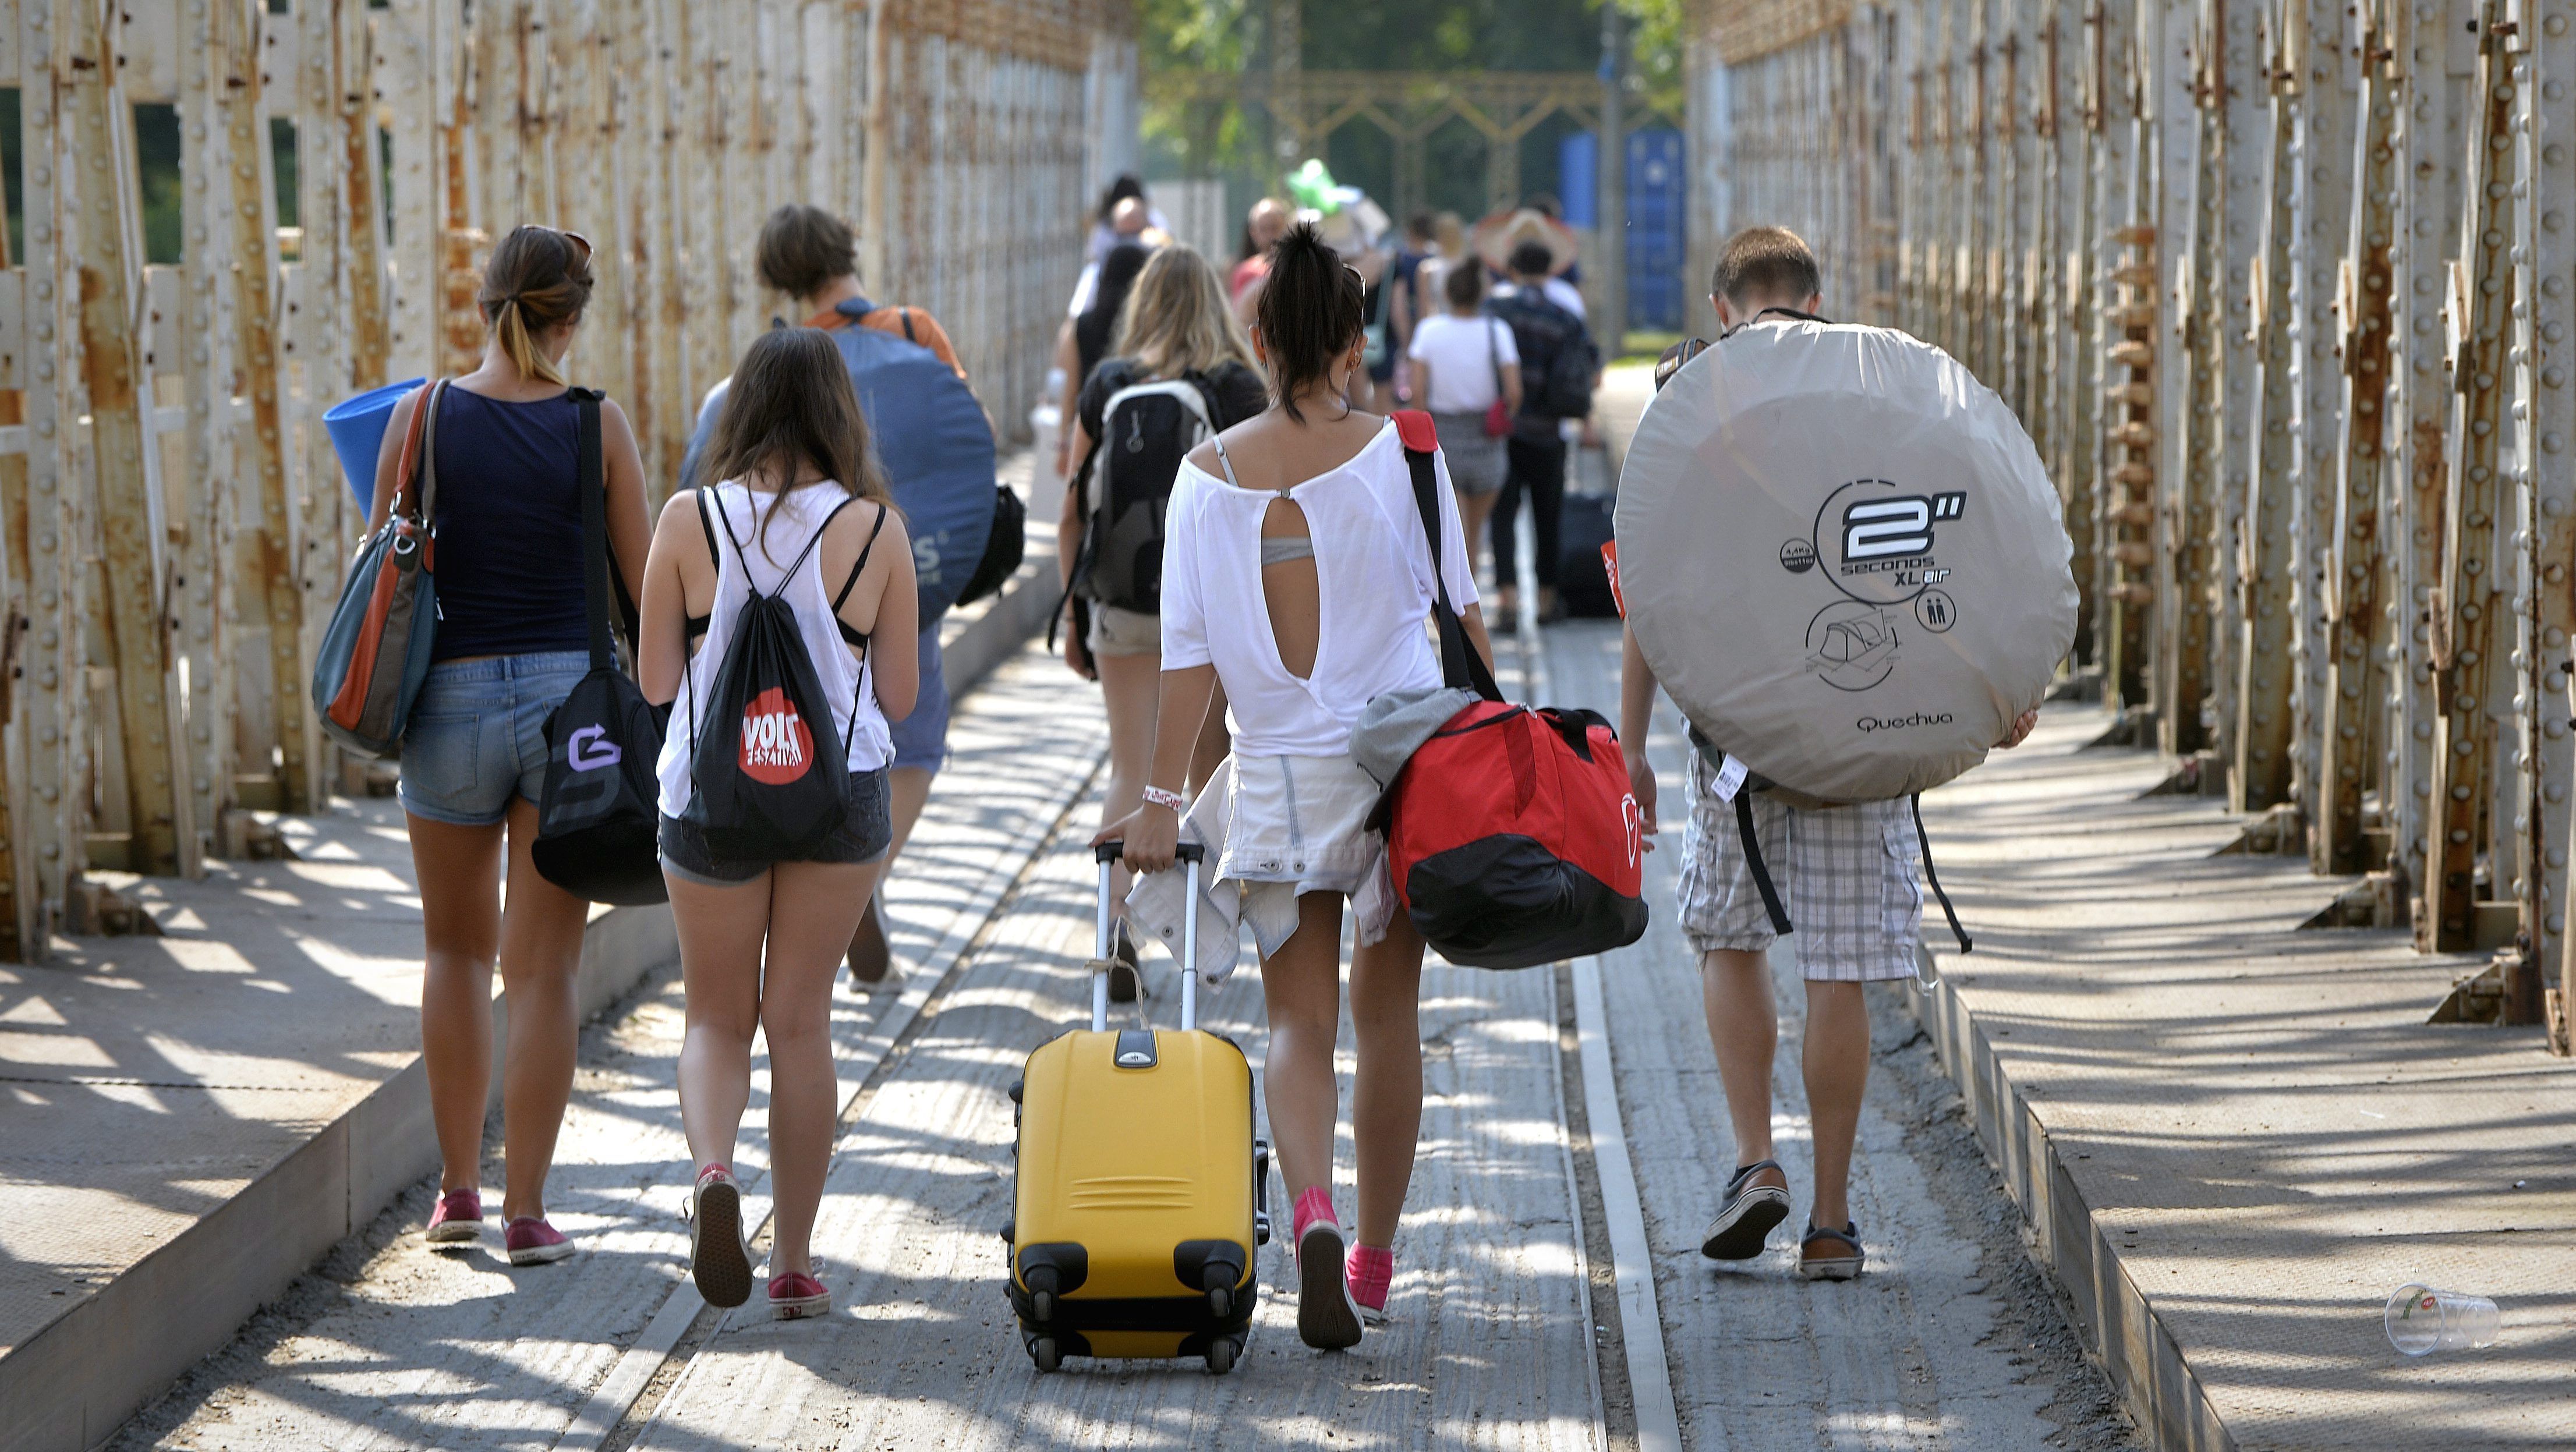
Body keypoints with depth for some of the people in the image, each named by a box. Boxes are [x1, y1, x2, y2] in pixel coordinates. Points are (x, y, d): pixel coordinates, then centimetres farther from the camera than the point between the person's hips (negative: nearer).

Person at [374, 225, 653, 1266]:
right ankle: (526, 1210, 2)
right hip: (569, 691, -1)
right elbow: (644, 585, 0)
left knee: (457, 947, 19)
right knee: (543, 965, 4)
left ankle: (459, 1188, 21)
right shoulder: (597, 426, -5)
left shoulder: (423, 416, -4)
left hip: (451, 695, 1)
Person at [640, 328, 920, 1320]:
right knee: (801, 1019, 9)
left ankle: (712, 1167, -16)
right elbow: (899, 694, 0)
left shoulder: (690, 520, -7)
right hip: (842, 792, 0)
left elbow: (655, 680, -3)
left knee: (718, 1015, 14)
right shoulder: (876, 527, -6)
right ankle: (795, 1265, 12)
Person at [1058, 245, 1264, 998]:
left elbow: (1072, 516, 2)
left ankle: (1117, 923, -21)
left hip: (1124, 598, 0)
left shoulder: (1106, 387, 0)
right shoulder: (1240, 390, -3)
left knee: (1130, 770, -1)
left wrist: (1073, 615, 10)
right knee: (1208, 767, 19)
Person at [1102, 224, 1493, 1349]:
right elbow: (1458, 605, 0)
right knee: (1387, 1012, 12)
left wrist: (1162, 798, -2)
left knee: (1299, 1021, 5)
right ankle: (1373, 1261, 19)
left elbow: (1188, 648, -4)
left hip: (1277, 773, 0)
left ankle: (1313, 1213, -21)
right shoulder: (1398, 452, -6)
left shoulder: (1208, 473, -3)